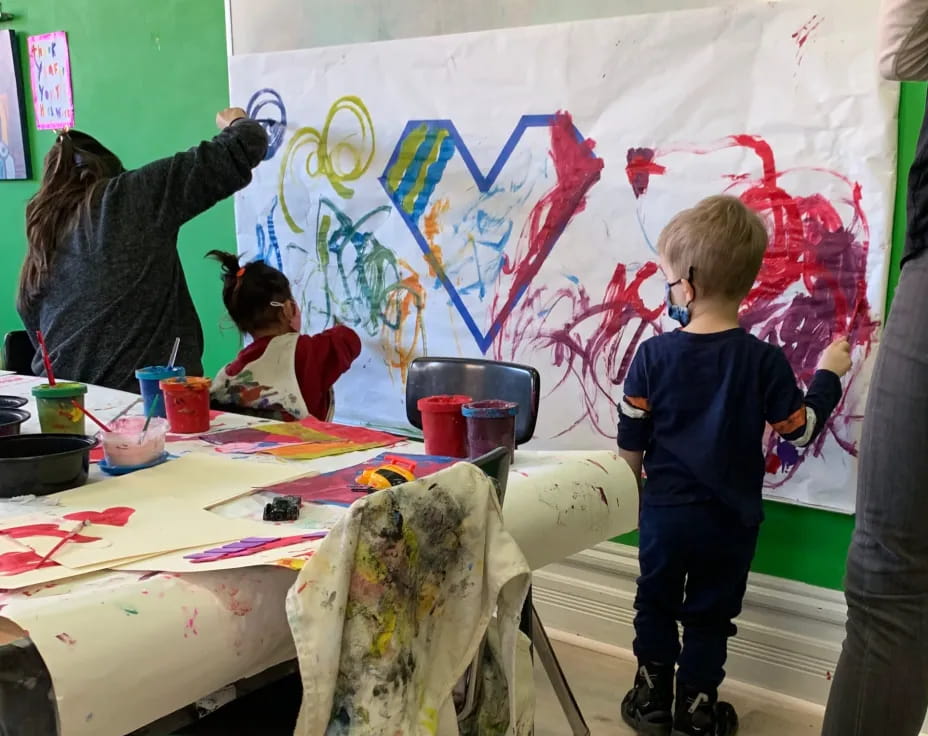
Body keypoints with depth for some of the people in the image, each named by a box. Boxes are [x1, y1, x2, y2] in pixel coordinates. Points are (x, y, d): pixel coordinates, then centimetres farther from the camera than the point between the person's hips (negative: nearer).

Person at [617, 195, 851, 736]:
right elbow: (800, 430, -5)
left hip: (664, 511, 1)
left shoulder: (653, 354, -12)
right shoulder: (765, 360, -14)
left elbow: (631, 441, -5)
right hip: (730, 519, -1)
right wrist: (829, 375, 10)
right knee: (709, 616, 14)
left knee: (656, 605, 19)